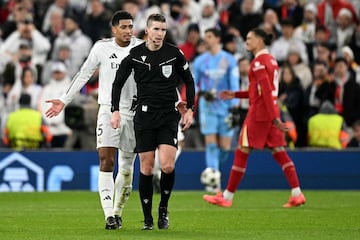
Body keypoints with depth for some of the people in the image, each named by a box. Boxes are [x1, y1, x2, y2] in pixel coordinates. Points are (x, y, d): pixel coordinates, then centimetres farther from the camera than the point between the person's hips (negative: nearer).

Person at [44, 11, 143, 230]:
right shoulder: (101, 48, -1)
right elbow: (84, 75, 8)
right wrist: (64, 101, 6)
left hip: (134, 113, 1)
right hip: (108, 111, -1)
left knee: (127, 167, 6)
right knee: (106, 161, -15)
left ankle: (118, 211, 23)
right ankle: (109, 215, -18)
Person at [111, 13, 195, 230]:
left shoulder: (174, 53, -1)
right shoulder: (135, 54, 0)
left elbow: (189, 81, 10)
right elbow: (118, 82, 10)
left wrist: (189, 110, 5)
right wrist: (115, 110, 2)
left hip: (169, 115, -1)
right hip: (144, 116, 1)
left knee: (168, 166, -15)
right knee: (146, 169, -1)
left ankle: (163, 208, 10)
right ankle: (148, 218, 9)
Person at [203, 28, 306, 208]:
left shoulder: (259, 62, -12)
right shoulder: (271, 60, 16)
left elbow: (266, 91, -20)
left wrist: (274, 118, -25)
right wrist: (235, 95, 22)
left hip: (258, 113, -9)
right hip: (271, 113, 9)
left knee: (242, 152, -2)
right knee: (279, 151, 5)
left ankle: (227, 197, 4)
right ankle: (297, 194, -3)